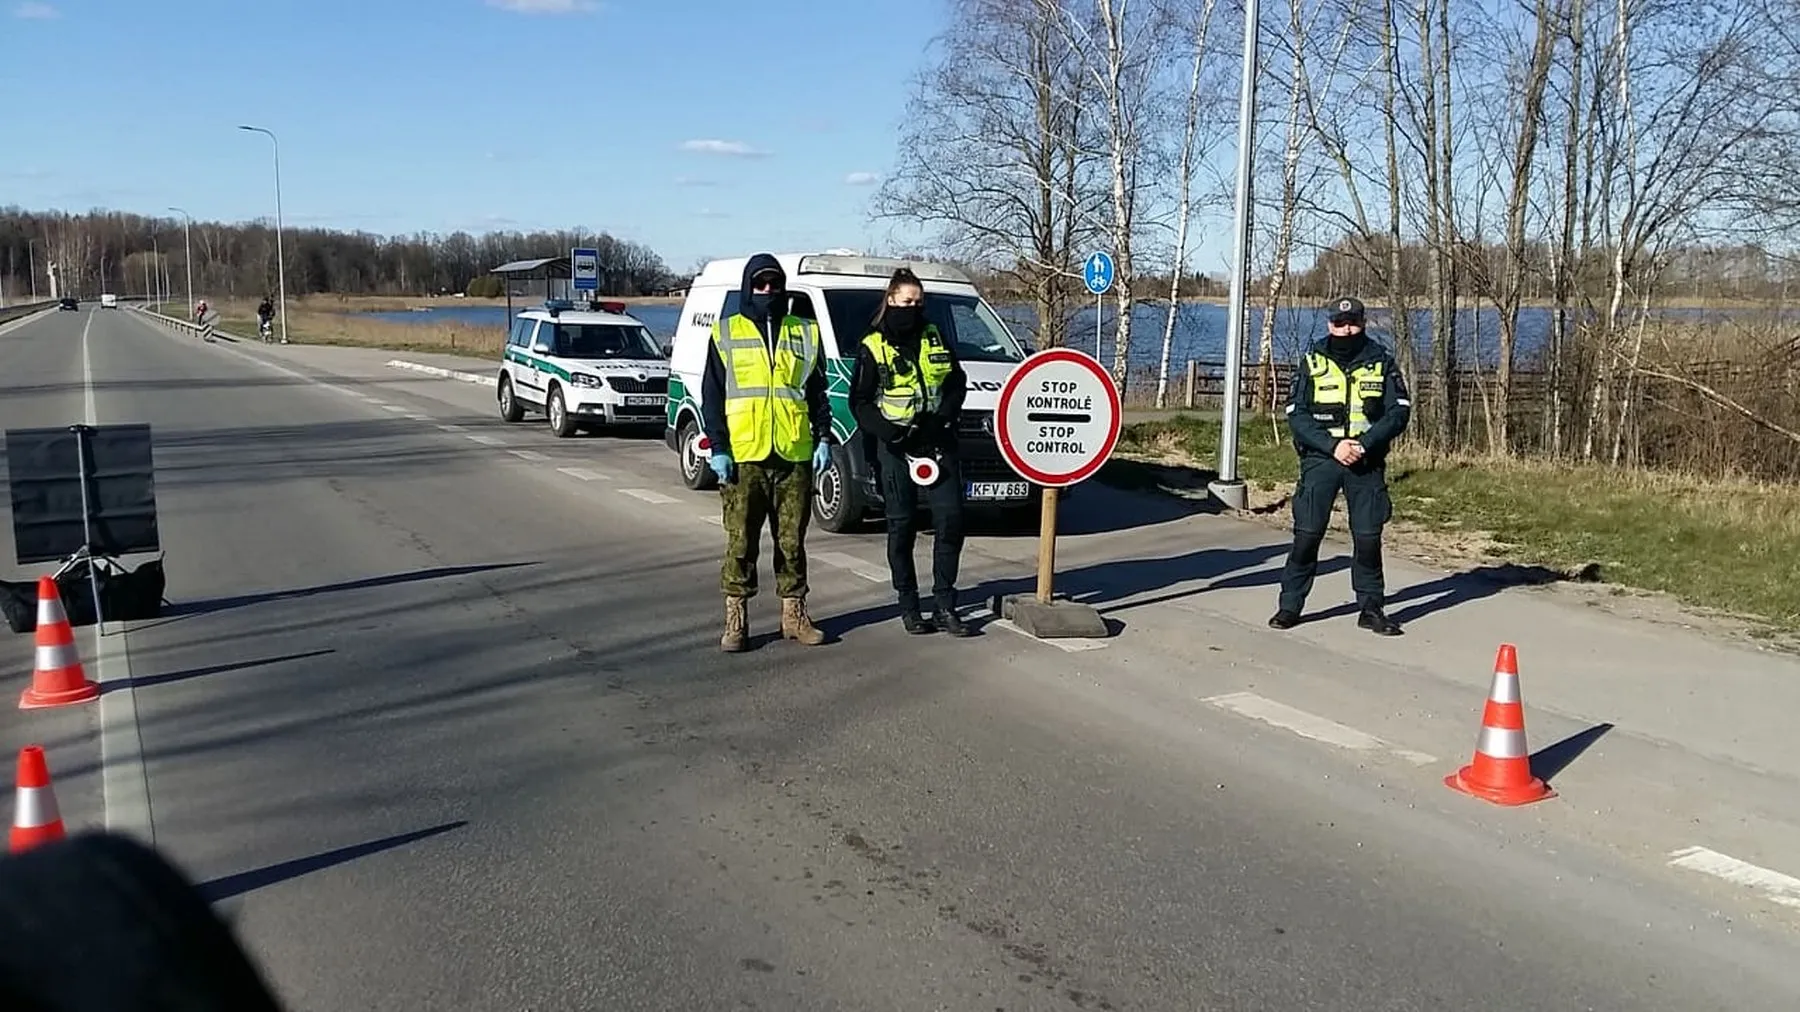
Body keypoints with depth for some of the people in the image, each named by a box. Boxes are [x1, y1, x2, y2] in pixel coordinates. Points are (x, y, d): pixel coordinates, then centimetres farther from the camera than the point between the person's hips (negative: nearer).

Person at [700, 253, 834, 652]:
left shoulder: (805, 333, 12)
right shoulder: (726, 333, 6)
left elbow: (818, 393, 15)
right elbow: (711, 396, 3)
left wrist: (823, 439, 4)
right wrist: (718, 448, -6)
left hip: (795, 455, 2)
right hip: (743, 456, -2)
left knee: (792, 540, 8)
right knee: (741, 541, 1)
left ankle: (794, 614, 18)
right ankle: (736, 619, 8)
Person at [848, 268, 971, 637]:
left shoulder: (936, 339, 11)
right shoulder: (872, 348, 0)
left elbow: (957, 383, 13)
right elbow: (860, 402, -1)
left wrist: (943, 417, -5)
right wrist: (890, 432, -16)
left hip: (938, 444, 3)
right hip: (896, 449, -3)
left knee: (950, 518, -5)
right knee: (901, 526, 2)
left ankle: (944, 603, 4)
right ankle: (908, 605, 12)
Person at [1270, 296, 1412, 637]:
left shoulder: (1381, 362, 4)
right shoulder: (1313, 362, 2)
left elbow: (1399, 412, -1)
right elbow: (1296, 415, -3)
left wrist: (1364, 445, -14)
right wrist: (1333, 446, -15)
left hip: (1366, 462, 1)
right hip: (1320, 458, -1)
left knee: (1368, 536, 1)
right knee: (1307, 533, -5)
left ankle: (1371, 608, 14)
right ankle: (1290, 605, 5)